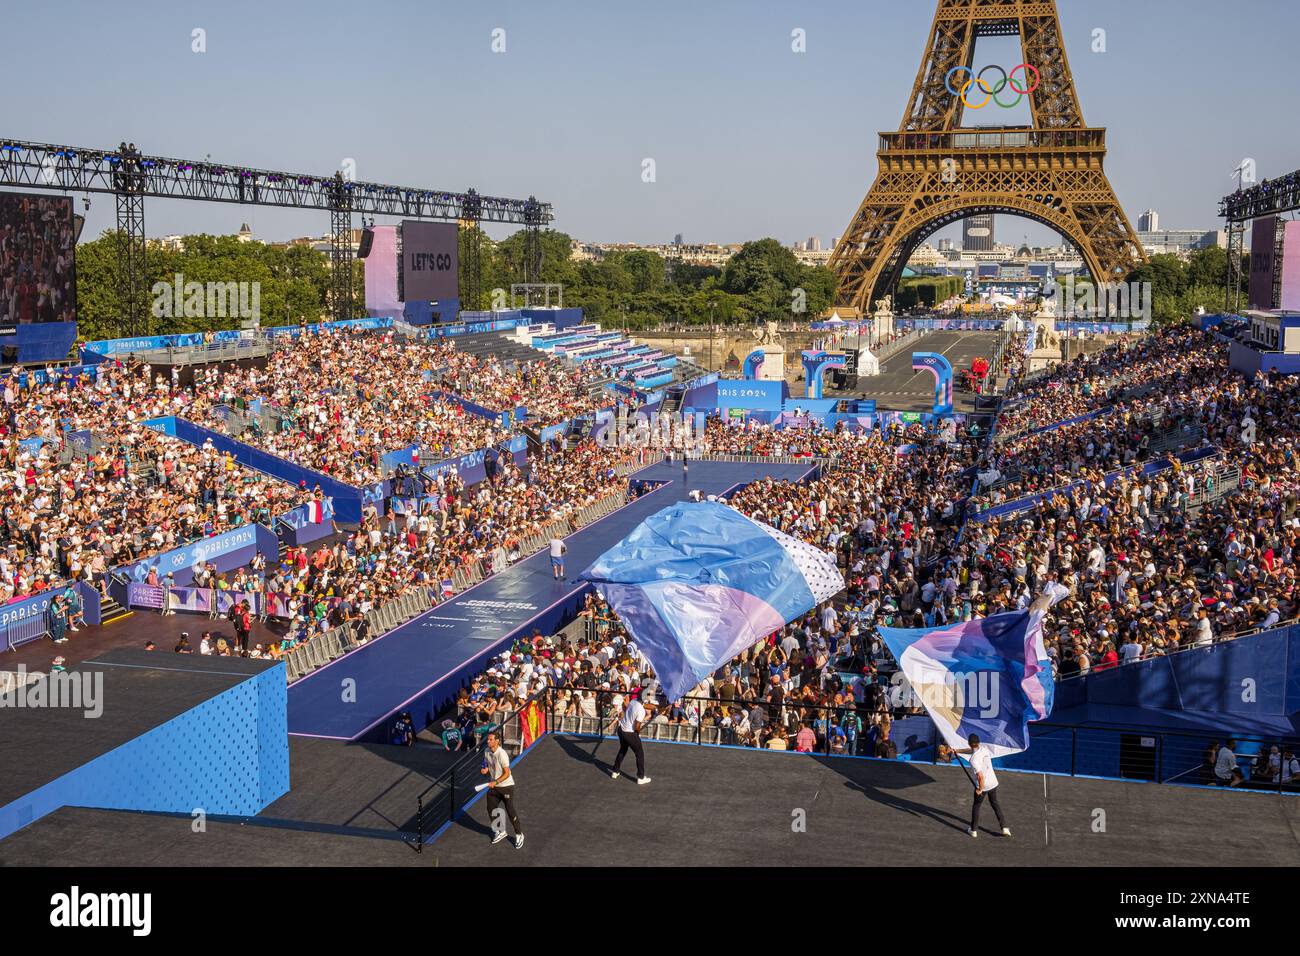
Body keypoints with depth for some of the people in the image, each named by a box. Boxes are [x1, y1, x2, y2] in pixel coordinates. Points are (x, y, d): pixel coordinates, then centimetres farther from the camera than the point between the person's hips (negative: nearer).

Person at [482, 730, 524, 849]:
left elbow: (507, 773, -21)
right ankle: (500, 832, 31)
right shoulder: (487, 752, -1)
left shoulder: (502, 754, -24)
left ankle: (519, 834, 15)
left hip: (506, 786, -7)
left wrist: (495, 782, -27)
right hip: (493, 786, 7)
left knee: (510, 811, -3)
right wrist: (485, 770, -6)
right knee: (491, 809, 10)